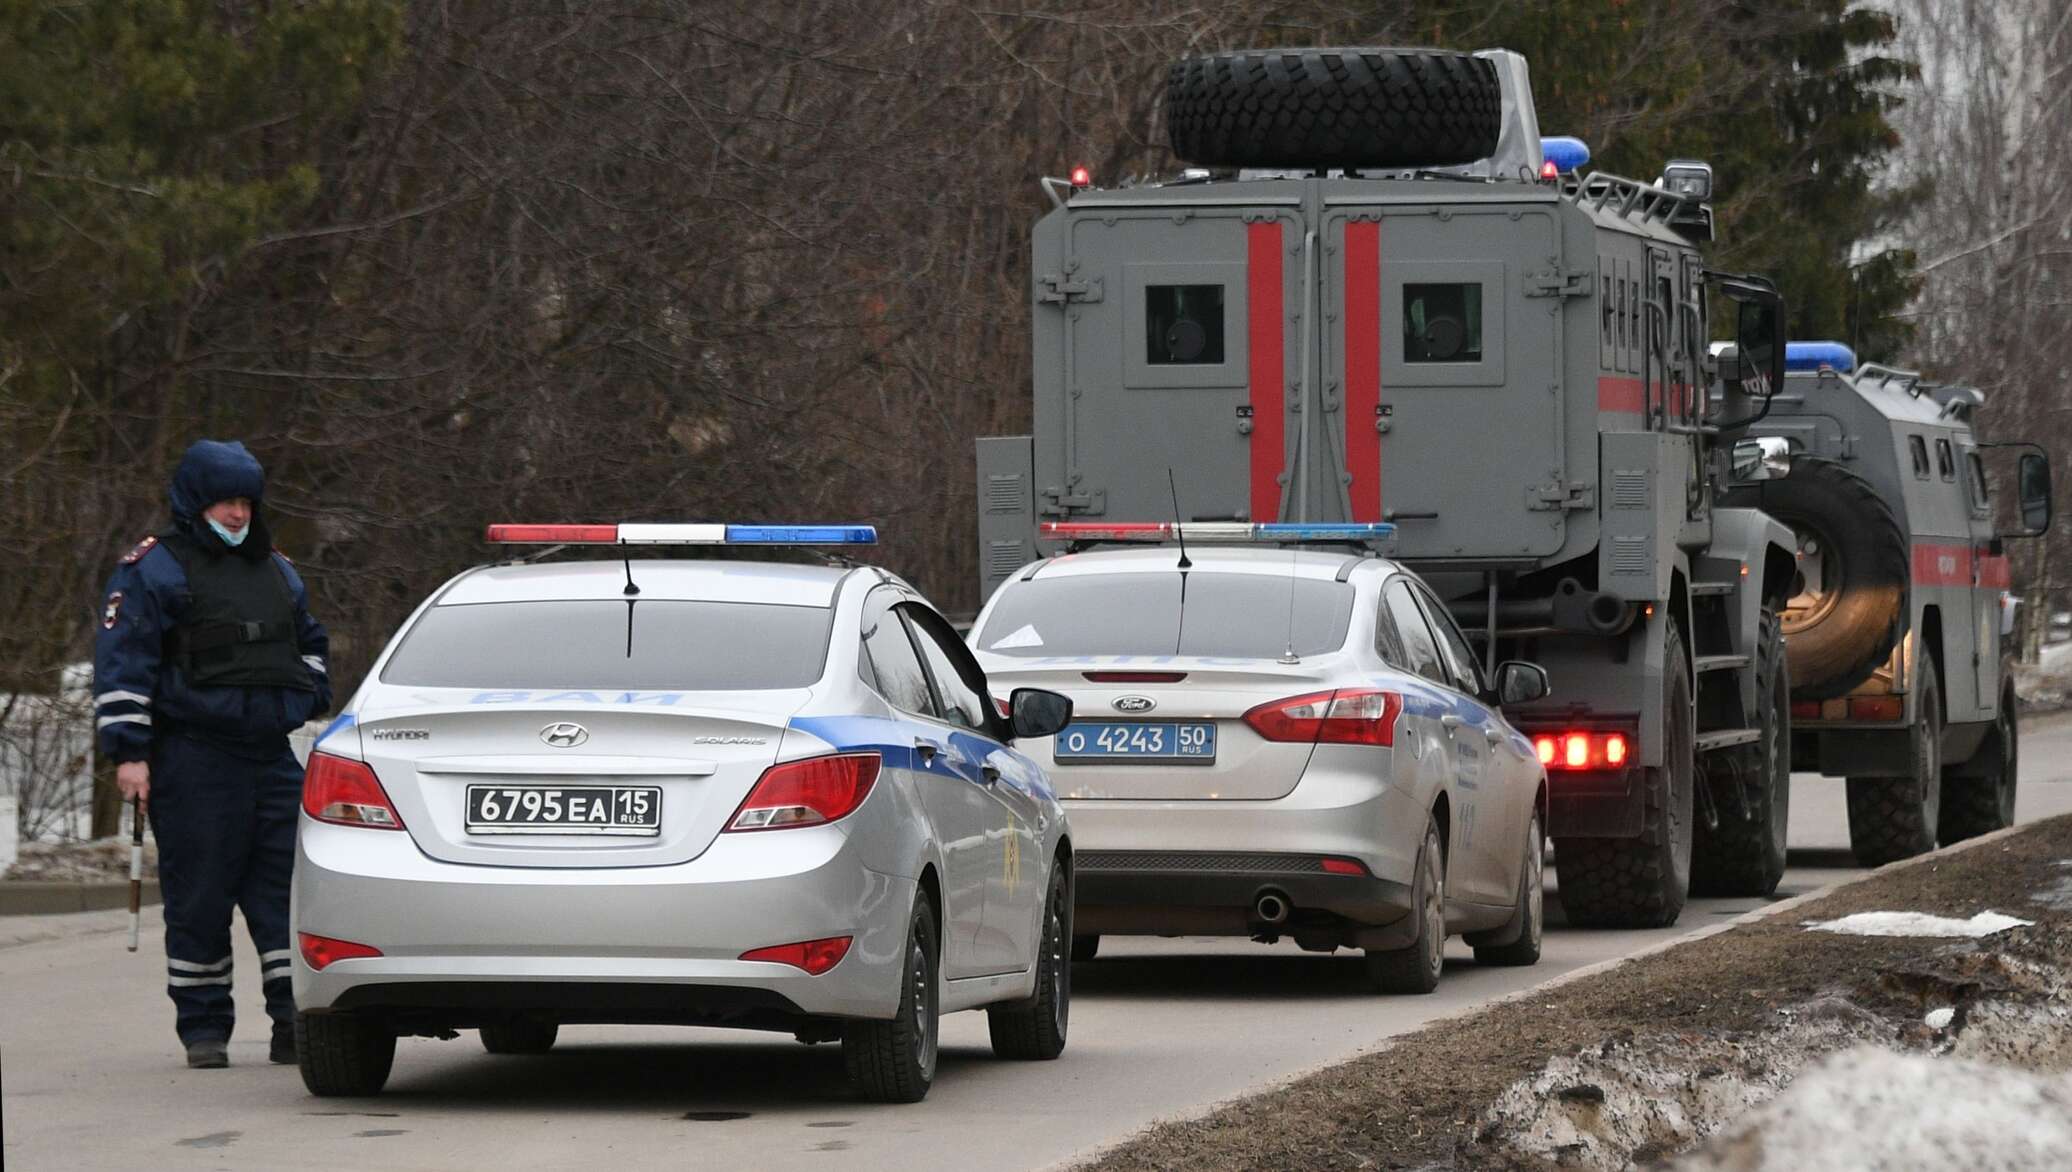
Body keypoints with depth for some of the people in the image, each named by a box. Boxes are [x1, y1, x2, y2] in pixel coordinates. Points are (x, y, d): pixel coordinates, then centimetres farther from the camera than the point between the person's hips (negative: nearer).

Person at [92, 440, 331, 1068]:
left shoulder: (276, 572, 19)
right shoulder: (154, 569, -1)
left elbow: (309, 645, 34)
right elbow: (122, 659, -7)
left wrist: (311, 703, 23)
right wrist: (127, 751, -12)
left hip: (270, 757, 5)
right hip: (193, 763, -5)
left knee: (289, 887, -3)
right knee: (200, 899, -2)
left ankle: (295, 1023, -4)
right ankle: (203, 1030, 6)